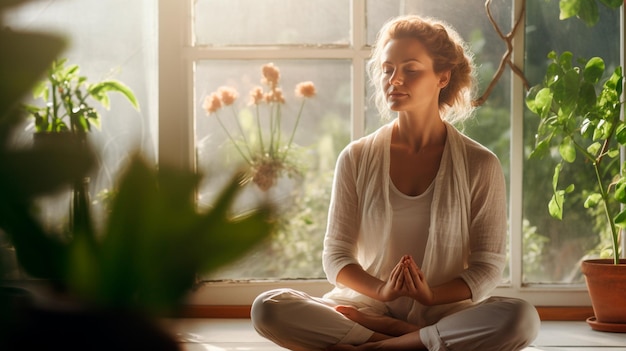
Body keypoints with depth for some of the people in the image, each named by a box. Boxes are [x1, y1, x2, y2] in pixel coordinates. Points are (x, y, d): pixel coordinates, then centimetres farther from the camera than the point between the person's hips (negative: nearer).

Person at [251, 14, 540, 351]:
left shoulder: (479, 165, 0)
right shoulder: (356, 158, 4)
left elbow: (488, 265, 1)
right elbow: (336, 254, 4)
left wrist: (432, 296, -18)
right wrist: (381, 289, -17)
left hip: (444, 311, -1)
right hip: (367, 307, 1)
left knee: (521, 317, -33)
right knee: (268, 307, -25)